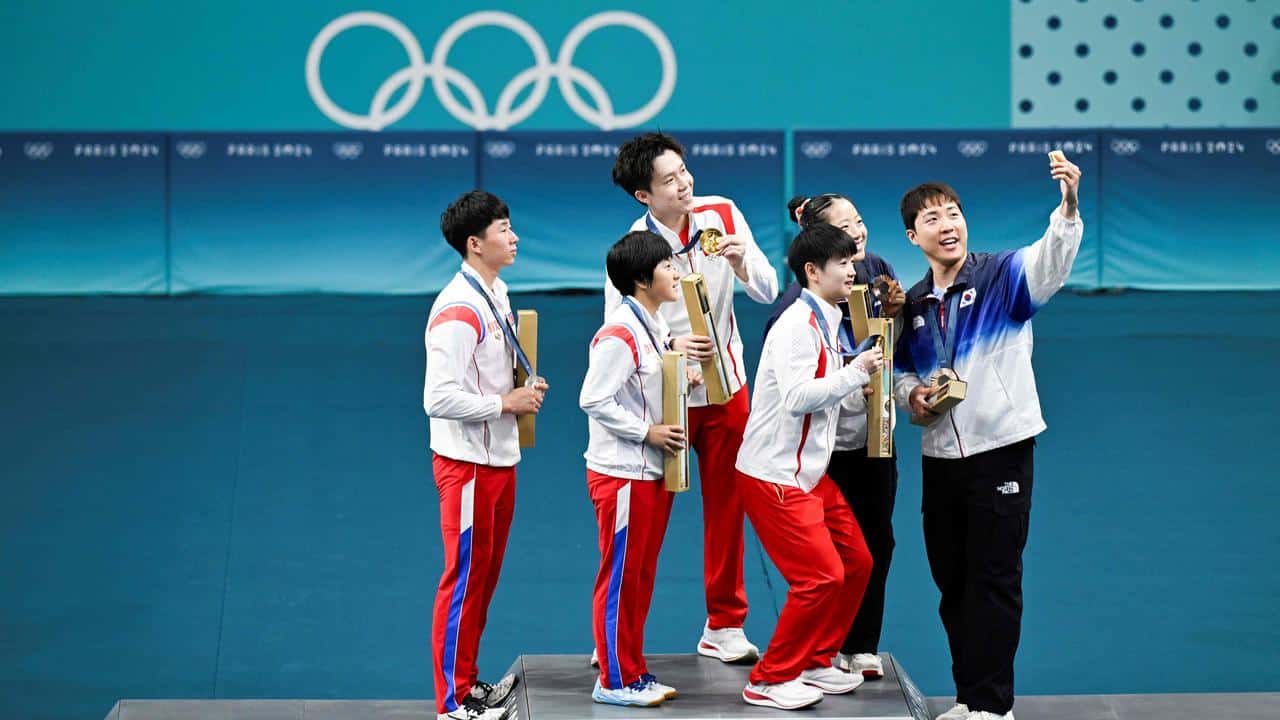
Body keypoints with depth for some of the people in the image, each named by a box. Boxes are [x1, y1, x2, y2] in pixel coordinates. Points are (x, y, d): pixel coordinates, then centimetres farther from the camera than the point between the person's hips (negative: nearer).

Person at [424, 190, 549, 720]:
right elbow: (440, 398, -26)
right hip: (467, 462, -9)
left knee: (486, 573, 17)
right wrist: (506, 404, -18)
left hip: (499, 457, 9)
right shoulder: (457, 312, -22)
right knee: (465, 577, -1)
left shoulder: (496, 293, 9)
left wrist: (523, 391, 4)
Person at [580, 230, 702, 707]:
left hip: (653, 470, 9)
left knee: (642, 575, 15)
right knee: (620, 577, 0)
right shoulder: (619, 334, -19)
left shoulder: (657, 326, 11)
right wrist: (647, 431, -19)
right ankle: (615, 681, 8)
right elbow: (594, 400, -22)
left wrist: (682, 380, 5)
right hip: (622, 474, -9)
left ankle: (634, 671, 24)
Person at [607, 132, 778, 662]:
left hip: (726, 387, 4)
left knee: (727, 507, 11)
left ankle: (724, 626, 23)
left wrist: (743, 262, -23)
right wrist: (671, 346, -29)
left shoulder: (722, 214, -6)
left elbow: (768, 292, -3)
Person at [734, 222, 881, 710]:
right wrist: (856, 372, -22)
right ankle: (769, 681, 1)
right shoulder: (797, 326, -18)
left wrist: (864, 378, 3)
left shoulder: (826, 323, 12)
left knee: (856, 563, 12)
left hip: (810, 472, 10)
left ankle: (814, 664, 25)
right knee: (822, 577, -11)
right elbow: (797, 397, -28)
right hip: (774, 475, -10)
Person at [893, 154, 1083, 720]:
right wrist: (912, 395, -2)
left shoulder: (1003, 275, -7)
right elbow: (902, 370, 22)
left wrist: (1069, 206, -47)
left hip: (1001, 451, -6)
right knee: (951, 582, 11)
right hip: (940, 456, 6)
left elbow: (1052, 259, -28)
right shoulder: (913, 304, 9)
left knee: (994, 581, -3)